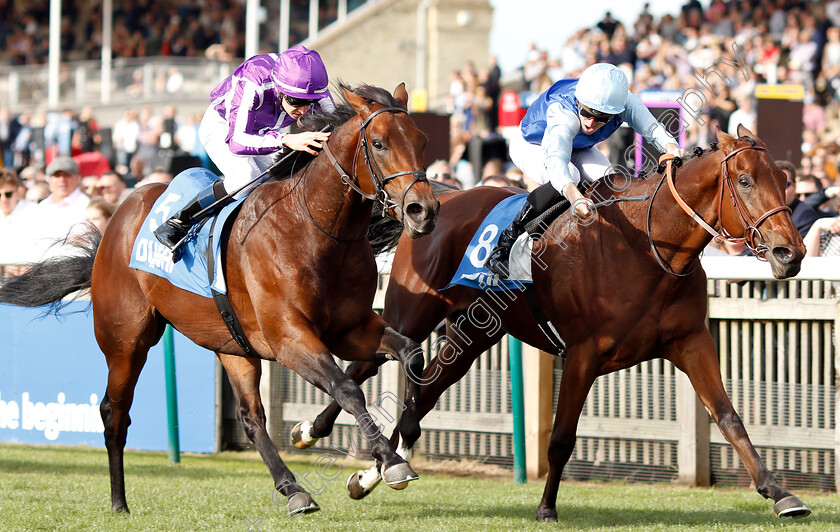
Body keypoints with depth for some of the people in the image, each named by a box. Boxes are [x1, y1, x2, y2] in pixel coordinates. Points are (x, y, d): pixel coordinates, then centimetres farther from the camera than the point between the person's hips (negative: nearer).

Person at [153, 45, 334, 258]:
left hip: (265, 131, 6)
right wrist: (286, 140, -63)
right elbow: (236, 140, -49)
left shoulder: (319, 94, -29)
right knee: (247, 176, -30)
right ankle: (177, 223, -15)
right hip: (222, 127, -6)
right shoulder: (252, 84, -43)